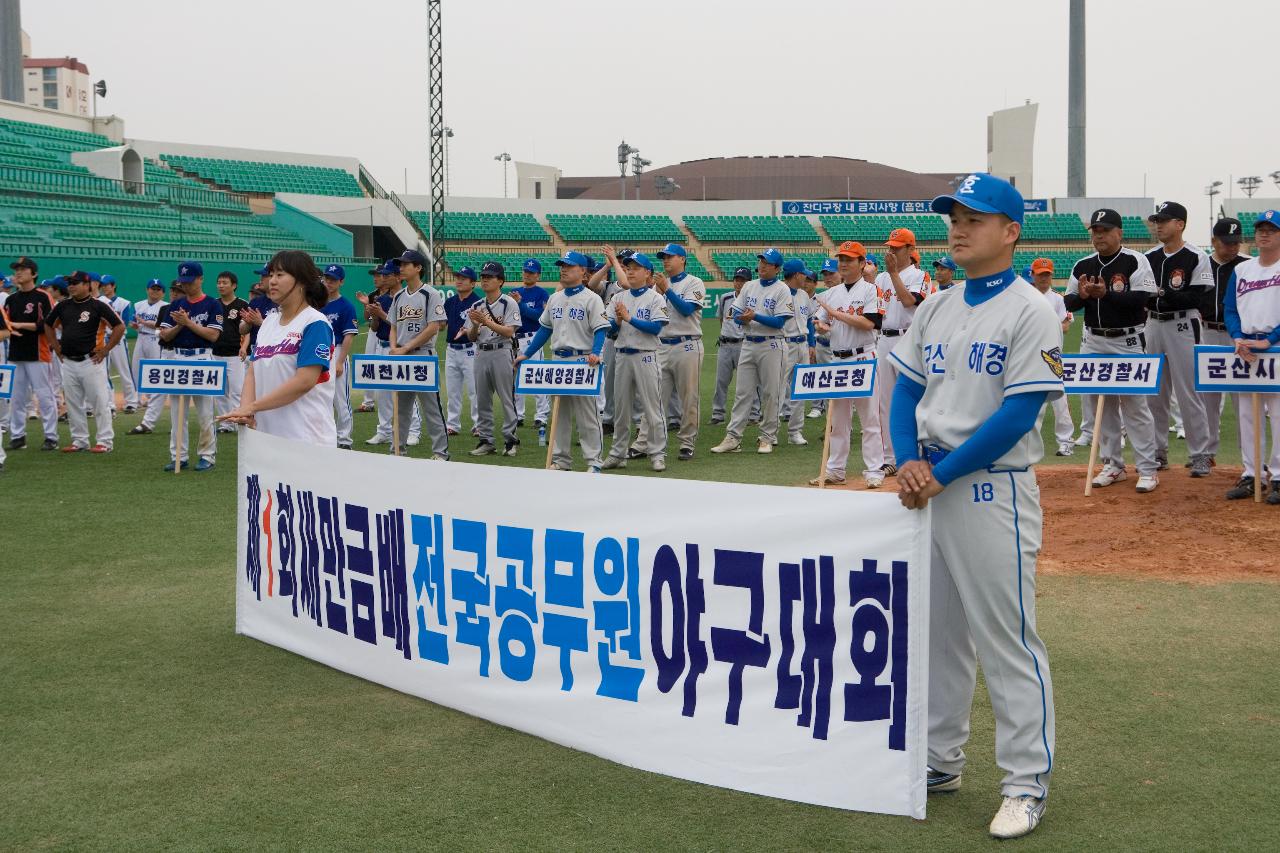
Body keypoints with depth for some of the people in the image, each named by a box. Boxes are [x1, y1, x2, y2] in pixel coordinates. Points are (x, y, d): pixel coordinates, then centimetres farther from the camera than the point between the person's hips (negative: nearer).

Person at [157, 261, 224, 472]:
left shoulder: (212, 305, -2)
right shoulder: (176, 305, 12)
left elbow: (213, 335, -12)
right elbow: (164, 335, 7)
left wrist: (189, 322, -16)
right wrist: (179, 325, -10)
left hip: (202, 359, -5)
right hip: (178, 358, 5)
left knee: (205, 412, -1)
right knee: (176, 411, 6)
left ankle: (207, 455, 7)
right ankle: (178, 456, 12)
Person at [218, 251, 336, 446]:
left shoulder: (315, 323, -7)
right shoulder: (269, 321, 16)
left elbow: (304, 381, -16)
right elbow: (252, 371, 11)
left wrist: (252, 407, -15)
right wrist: (245, 409, -8)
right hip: (266, 433, 6)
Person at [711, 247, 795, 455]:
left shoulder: (782, 290, -3)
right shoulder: (749, 286, 12)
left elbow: (779, 322, -12)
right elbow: (736, 313, 9)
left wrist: (755, 316, -21)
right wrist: (743, 318, -13)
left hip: (770, 346, -5)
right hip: (748, 343, 5)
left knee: (770, 393, 1)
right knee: (742, 392, 3)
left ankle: (767, 438, 9)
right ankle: (733, 438, 2)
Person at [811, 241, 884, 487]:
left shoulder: (870, 290, -2)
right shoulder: (831, 293, 15)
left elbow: (869, 323, -15)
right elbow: (821, 325, 14)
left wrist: (836, 314, -13)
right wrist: (821, 326, -10)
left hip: (863, 358, -6)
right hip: (837, 359, 6)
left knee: (870, 416, -5)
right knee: (837, 416, 9)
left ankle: (874, 470, -3)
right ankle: (835, 470, 14)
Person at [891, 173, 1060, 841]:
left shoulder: (1030, 313, -10)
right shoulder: (934, 310, 11)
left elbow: (1018, 414, -16)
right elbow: (907, 391, 11)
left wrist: (942, 473, -17)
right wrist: (908, 462, -7)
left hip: (993, 488, -7)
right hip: (928, 486, 7)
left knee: (1007, 640, -2)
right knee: (935, 631, 15)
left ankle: (1027, 782, 9)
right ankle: (938, 762, 29)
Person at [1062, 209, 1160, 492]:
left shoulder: (1135, 261, -7)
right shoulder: (1082, 266, 9)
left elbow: (1142, 298, -17)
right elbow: (1069, 303, 10)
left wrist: (1105, 294, -25)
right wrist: (1082, 295, -12)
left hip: (1128, 342, -6)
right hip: (1093, 342, 6)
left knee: (1134, 403, -5)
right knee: (1096, 402, 8)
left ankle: (1147, 469, 1)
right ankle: (1113, 466, 20)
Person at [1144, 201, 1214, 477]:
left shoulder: (1196, 257, -5)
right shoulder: (1149, 257, 11)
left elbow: (1195, 298, -13)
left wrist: (1163, 294, -24)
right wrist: (1146, 296, -10)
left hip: (1183, 327, -6)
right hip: (1153, 326, 6)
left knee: (1188, 393, -5)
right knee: (1153, 393, 8)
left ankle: (1200, 455, 3)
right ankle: (1157, 452, 18)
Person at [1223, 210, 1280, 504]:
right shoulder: (1241, 270, 14)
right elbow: (1229, 309, 10)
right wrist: (1238, 339, -8)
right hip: (1245, 349, 5)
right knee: (1246, 414, 8)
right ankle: (1251, 474, 15)